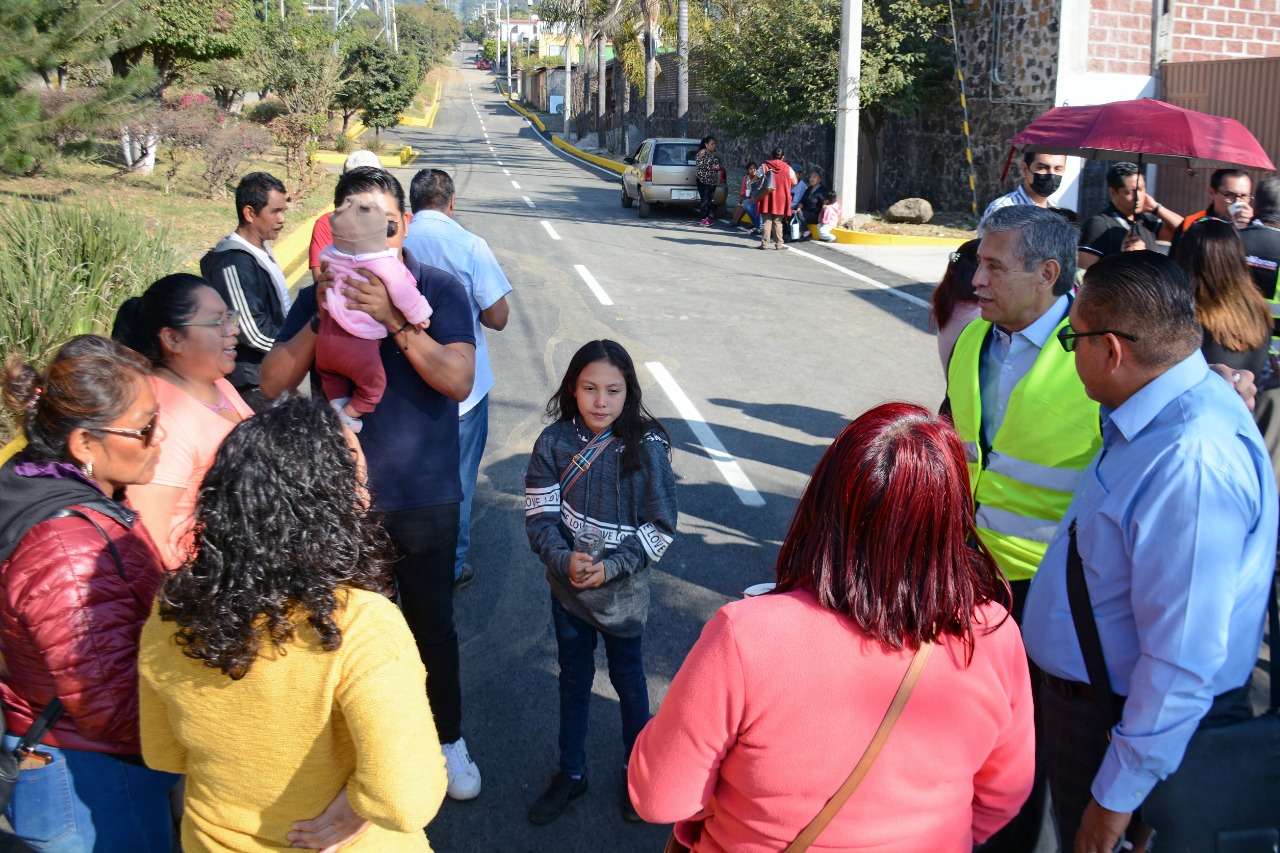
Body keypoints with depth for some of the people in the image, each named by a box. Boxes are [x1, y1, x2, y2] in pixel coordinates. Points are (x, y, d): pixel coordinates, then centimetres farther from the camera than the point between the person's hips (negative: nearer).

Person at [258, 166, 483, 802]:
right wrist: (321, 317, -22)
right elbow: (272, 384, -9)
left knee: (432, 624, 12)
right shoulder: (319, 295, -1)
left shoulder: (439, 290, -8)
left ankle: (447, 741, 32)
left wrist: (394, 321, -31)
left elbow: (459, 380, -20)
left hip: (424, 498, -2)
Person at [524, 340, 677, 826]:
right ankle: (571, 774, 38)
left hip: (623, 590, -2)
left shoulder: (647, 445, -16)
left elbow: (661, 526, -13)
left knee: (628, 679, 17)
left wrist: (612, 567, -21)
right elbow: (539, 515, -9)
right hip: (567, 587, 2)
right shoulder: (554, 442, -11)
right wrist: (564, 560, -25)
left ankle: (637, 772, 39)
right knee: (573, 679, 19)